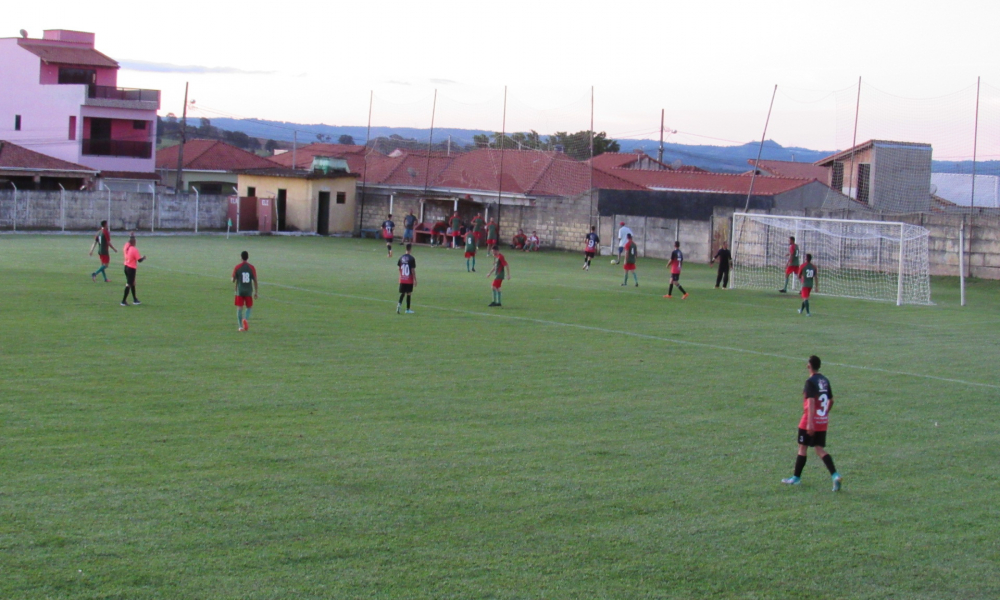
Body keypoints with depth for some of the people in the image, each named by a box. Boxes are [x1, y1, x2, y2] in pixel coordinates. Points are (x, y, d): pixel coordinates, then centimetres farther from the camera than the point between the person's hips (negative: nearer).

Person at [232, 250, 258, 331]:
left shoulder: (237, 267, -4)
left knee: (239, 308, 4)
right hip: (249, 291, 1)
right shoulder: (251, 267, -2)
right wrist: (256, 292, 3)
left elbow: (233, 280, -1)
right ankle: (246, 319, -14)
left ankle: (241, 326, -1)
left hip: (239, 291, -1)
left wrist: (234, 280, 23)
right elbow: (255, 280, -3)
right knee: (249, 307, 14)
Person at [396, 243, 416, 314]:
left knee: (402, 293, 11)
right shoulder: (412, 258, -13)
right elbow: (413, 270, -12)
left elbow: (399, 268, 10)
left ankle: (399, 304, -15)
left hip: (402, 279, 4)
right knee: (408, 294, 5)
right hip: (409, 280, -4)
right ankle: (407, 310, 11)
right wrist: (415, 280, -5)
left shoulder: (401, 258, 2)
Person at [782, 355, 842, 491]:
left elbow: (811, 402, -23)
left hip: (810, 422, -7)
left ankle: (796, 478, 17)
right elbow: (831, 400, 16)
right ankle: (835, 475, -10)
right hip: (823, 422, 7)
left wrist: (810, 422, -26)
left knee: (802, 448, 7)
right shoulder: (825, 381, 9)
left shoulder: (810, 382, -14)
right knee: (820, 449, 7)